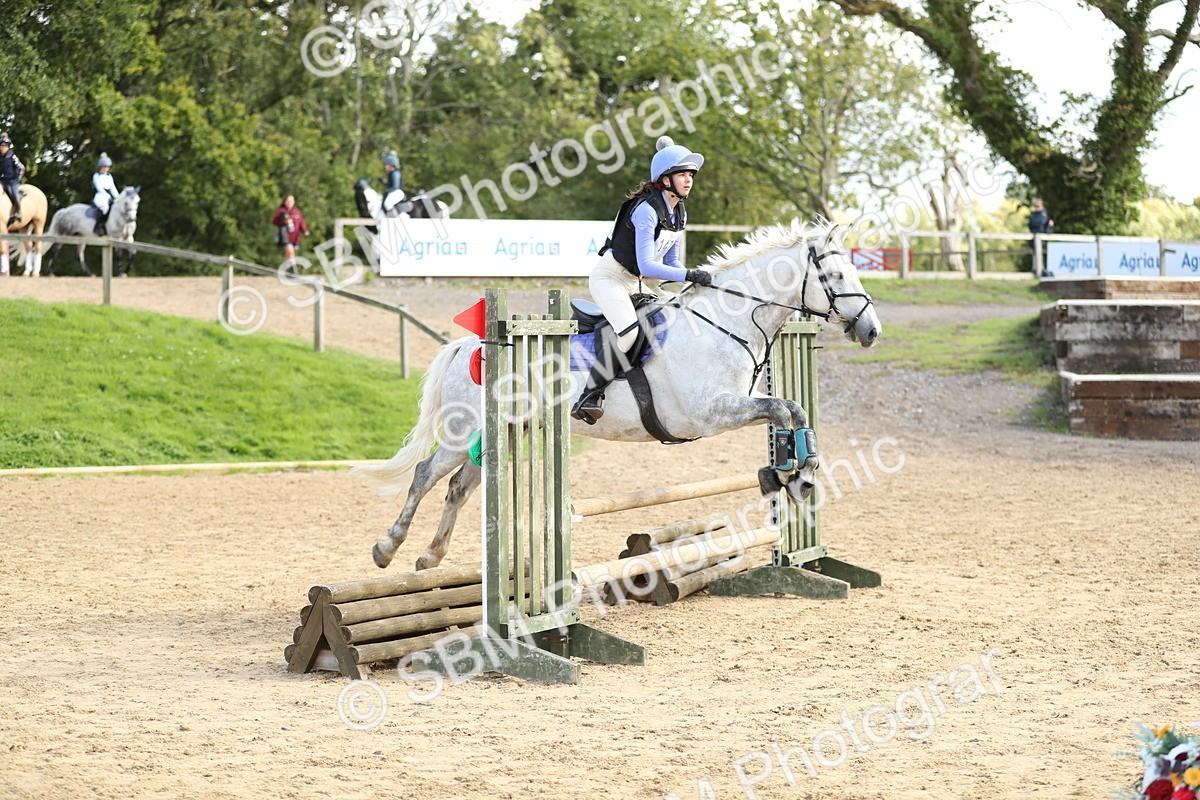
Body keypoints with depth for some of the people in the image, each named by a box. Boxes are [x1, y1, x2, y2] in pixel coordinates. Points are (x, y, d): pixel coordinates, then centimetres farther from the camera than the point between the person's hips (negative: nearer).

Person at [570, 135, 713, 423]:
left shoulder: (680, 214, 4)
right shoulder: (647, 210, -24)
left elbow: (670, 261, 11)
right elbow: (646, 265, -28)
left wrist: (694, 278, -7)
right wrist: (689, 275, -32)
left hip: (637, 284, 10)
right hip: (610, 278, -10)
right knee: (628, 332, -30)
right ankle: (589, 397, -27)